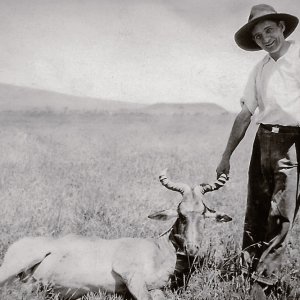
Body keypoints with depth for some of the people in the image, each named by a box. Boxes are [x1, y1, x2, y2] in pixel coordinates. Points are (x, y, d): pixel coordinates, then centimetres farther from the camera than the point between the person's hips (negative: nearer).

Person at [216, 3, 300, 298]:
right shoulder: (260, 70, 14)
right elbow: (244, 116, 17)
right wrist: (226, 157, 16)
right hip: (264, 140, 6)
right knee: (256, 211, 9)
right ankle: (248, 272, 19)